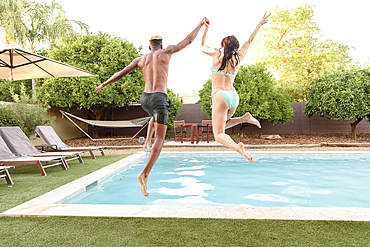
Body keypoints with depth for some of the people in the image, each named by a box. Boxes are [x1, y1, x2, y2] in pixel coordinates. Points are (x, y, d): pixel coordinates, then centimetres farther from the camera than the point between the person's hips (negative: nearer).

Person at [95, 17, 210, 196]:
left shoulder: (140, 59, 18)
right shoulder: (166, 52, 8)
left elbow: (120, 74, 19)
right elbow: (188, 40, 15)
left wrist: (103, 85, 34)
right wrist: (201, 24, 30)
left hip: (144, 98, 6)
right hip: (159, 98, -5)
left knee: (157, 116, 42)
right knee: (160, 139, -6)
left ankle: (147, 141, 29)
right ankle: (144, 174, -20)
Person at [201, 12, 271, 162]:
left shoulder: (216, 54, 2)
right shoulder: (238, 57, 12)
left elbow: (203, 46, 22)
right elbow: (250, 41, 27)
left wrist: (206, 29, 30)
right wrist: (260, 24, 35)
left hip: (220, 96, -5)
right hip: (234, 96, 6)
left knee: (218, 135, -7)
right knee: (222, 125, 28)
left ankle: (237, 147, -37)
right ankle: (245, 118, 5)